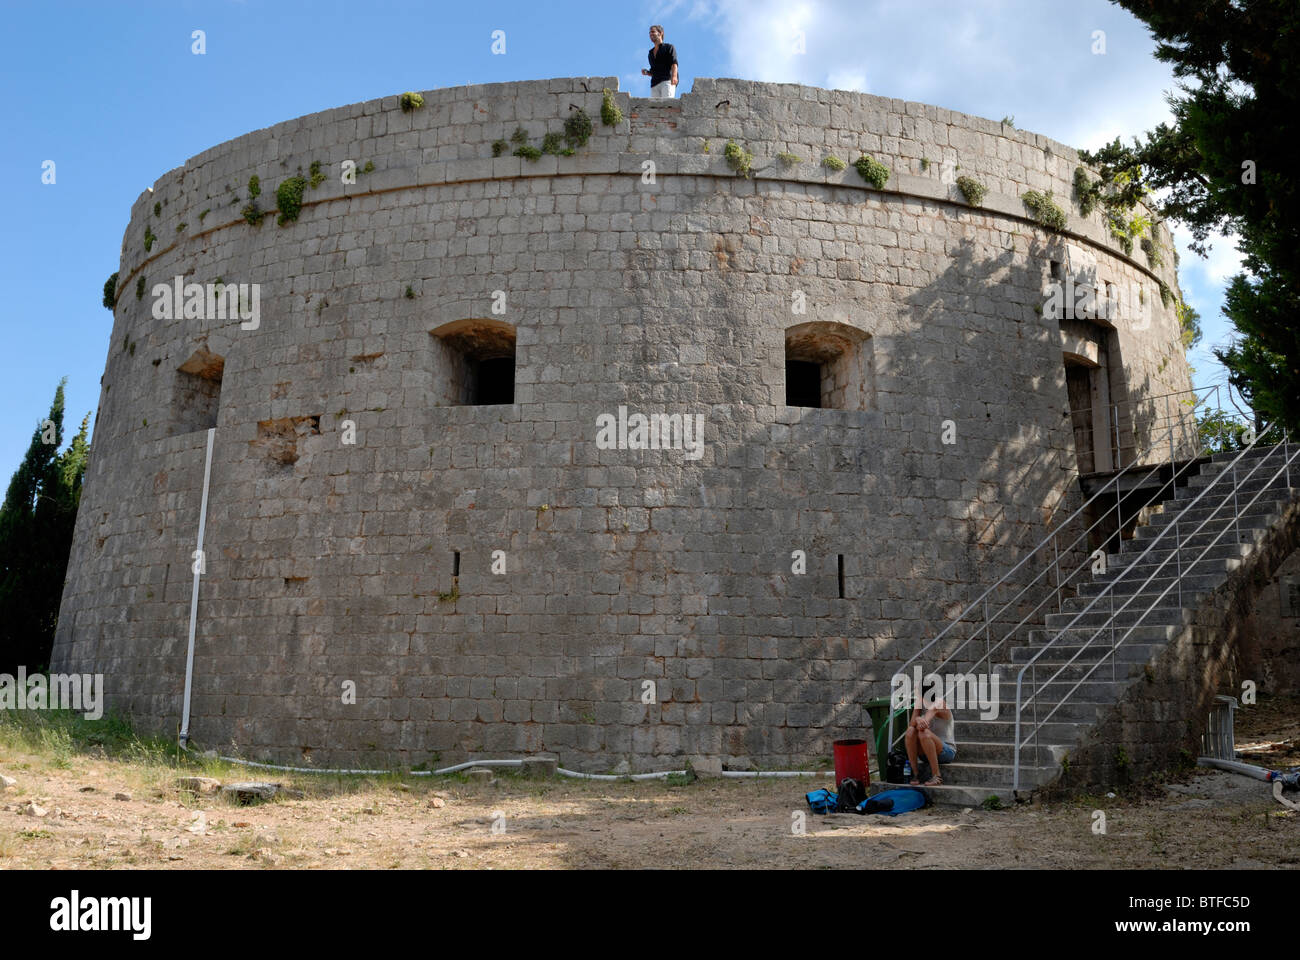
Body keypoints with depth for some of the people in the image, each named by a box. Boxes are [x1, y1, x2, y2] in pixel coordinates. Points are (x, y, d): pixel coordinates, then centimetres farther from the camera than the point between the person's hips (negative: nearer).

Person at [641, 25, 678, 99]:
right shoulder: (651, 53, 28)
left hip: (667, 80, -5)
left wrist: (674, 76, -23)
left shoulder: (668, 47, 12)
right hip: (655, 84, 5)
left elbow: (674, 63, -5)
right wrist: (647, 73, 10)